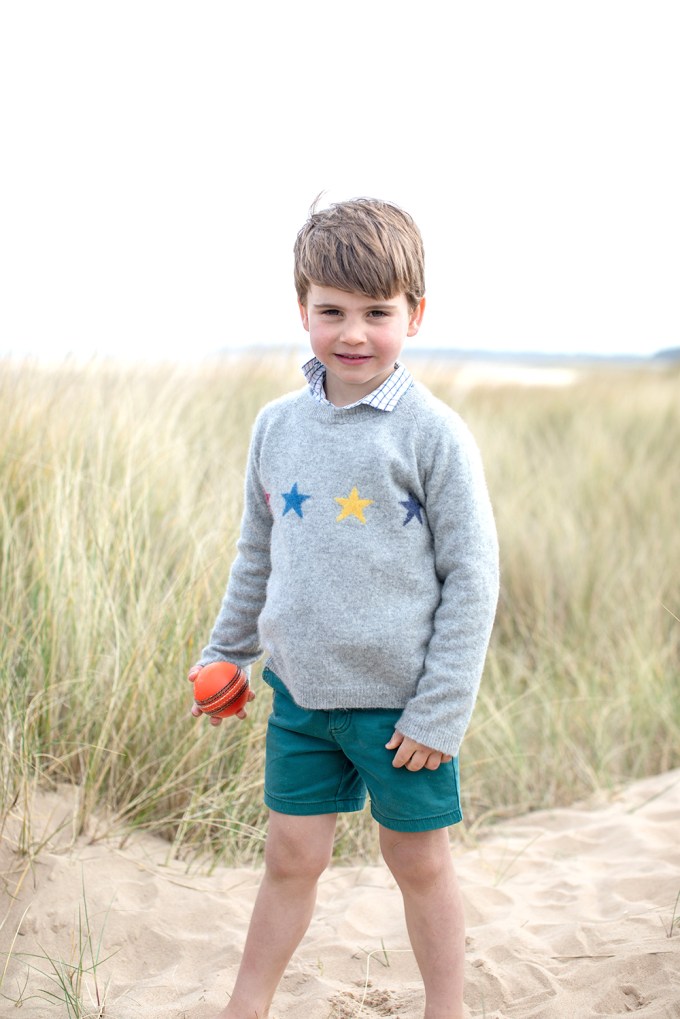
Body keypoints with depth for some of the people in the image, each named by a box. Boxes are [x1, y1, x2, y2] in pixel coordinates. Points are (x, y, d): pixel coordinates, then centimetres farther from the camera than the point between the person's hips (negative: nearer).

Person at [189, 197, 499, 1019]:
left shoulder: (433, 433, -12)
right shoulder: (277, 426, 1)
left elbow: (472, 575, -11)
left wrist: (441, 710, -12)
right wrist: (225, 651, 19)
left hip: (401, 702, -3)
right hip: (300, 690, 4)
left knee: (420, 862, 12)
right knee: (290, 858, 14)